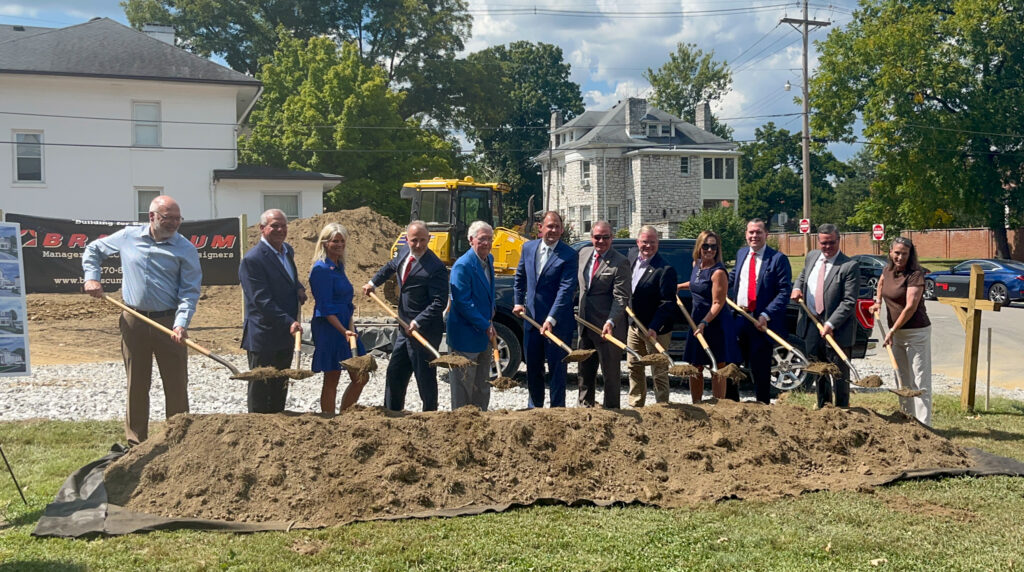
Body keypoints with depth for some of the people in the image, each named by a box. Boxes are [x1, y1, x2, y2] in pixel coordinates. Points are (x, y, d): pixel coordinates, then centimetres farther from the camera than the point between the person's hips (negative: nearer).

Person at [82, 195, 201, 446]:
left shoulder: (185, 249, -3)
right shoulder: (127, 237, 5)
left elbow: (189, 292, -8)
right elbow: (93, 250, 21)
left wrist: (181, 324, -22)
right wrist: (91, 277, 5)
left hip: (169, 322, -2)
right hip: (133, 322, 2)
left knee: (176, 386, 1)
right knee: (136, 385, 9)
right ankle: (136, 442, 18)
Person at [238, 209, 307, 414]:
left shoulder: (288, 250, 10)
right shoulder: (252, 259, -16)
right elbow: (262, 300, -21)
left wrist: (299, 288, 5)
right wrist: (289, 322, -27)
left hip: (286, 335, 8)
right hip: (263, 336, -8)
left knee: (280, 388, 15)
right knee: (260, 388, 1)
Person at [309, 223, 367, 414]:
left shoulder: (338, 267, 15)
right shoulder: (321, 269, -12)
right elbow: (325, 308, -17)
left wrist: (351, 326, 2)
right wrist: (344, 331, -24)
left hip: (345, 326, 9)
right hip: (329, 328, -9)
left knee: (361, 377, 11)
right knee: (331, 381, -1)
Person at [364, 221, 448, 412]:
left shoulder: (435, 267, -20)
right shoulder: (404, 252, 5)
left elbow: (439, 302, -23)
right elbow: (391, 266, 29)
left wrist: (417, 322, -25)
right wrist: (373, 282, 26)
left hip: (425, 330, -8)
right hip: (406, 328, 9)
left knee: (425, 376, 1)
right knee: (394, 374, 16)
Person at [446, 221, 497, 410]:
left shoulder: (488, 260, 7)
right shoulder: (462, 266, -20)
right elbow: (462, 302, -21)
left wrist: (489, 322, 9)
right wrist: (486, 326, -19)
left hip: (483, 333, 9)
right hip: (465, 336, -8)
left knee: (482, 387, 16)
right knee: (464, 383, 3)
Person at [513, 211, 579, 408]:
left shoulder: (569, 255, -12)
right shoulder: (528, 248, 5)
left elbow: (566, 289, -18)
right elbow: (520, 277, 20)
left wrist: (551, 319, -24)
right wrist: (519, 301, 11)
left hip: (557, 322, -5)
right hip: (531, 318, 5)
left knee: (556, 368, 2)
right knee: (532, 367, 15)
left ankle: (557, 409, 12)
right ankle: (535, 405, 30)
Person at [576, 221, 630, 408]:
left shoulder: (620, 263, -14)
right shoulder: (584, 253, 7)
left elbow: (621, 297, -18)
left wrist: (611, 322, -28)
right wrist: (578, 311, 17)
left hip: (607, 326, -7)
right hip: (585, 322, 7)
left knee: (611, 370, 3)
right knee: (585, 369, 16)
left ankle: (611, 409, 13)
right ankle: (585, 406, 28)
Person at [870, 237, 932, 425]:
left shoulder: (915, 274, -17)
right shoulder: (888, 270, 6)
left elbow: (910, 307, -22)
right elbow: (881, 282, 32)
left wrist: (892, 331, -19)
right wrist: (878, 301, 19)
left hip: (916, 332, -8)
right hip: (897, 333, 8)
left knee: (919, 381, -7)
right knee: (903, 380, 16)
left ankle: (923, 425, -5)